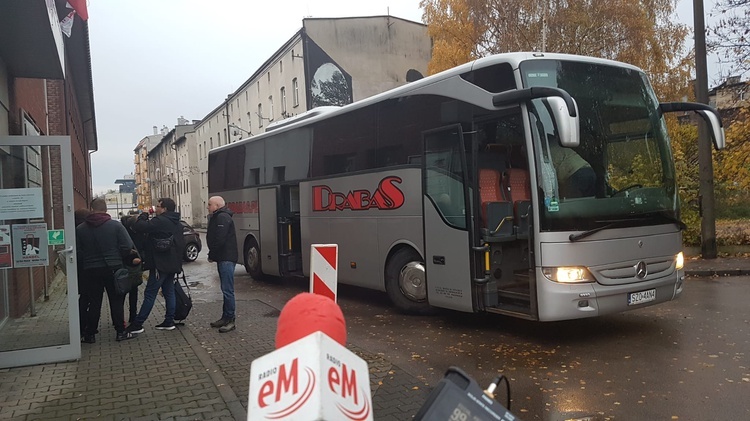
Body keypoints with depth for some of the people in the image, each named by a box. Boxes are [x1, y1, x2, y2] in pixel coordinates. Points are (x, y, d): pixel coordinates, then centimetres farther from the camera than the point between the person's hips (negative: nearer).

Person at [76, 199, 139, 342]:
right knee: (116, 301, 7)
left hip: (91, 270, 1)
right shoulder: (116, 225, -6)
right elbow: (128, 247, -11)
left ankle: (89, 334, 15)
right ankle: (121, 332, 9)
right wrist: (129, 260, 6)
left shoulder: (80, 229, -1)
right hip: (113, 268, -1)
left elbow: (78, 253, -2)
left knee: (94, 303, 9)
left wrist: (84, 265, 13)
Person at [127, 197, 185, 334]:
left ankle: (137, 324, -1)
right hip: (173, 263, 9)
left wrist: (144, 215, -4)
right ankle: (169, 321, 14)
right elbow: (181, 243, 21)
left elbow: (138, 227, -21)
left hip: (160, 264, -9)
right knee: (169, 292, 12)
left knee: (150, 294, -5)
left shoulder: (160, 221, -15)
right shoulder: (177, 223, 15)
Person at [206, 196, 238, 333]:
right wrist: (212, 255, 10)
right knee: (226, 289, 14)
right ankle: (225, 317, 21)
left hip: (226, 258, -11)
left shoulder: (222, 218, -14)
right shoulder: (218, 217, 20)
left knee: (227, 290, -9)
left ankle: (230, 320, -7)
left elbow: (219, 240, -22)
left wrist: (211, 255, -10)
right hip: (223, 258, 11)